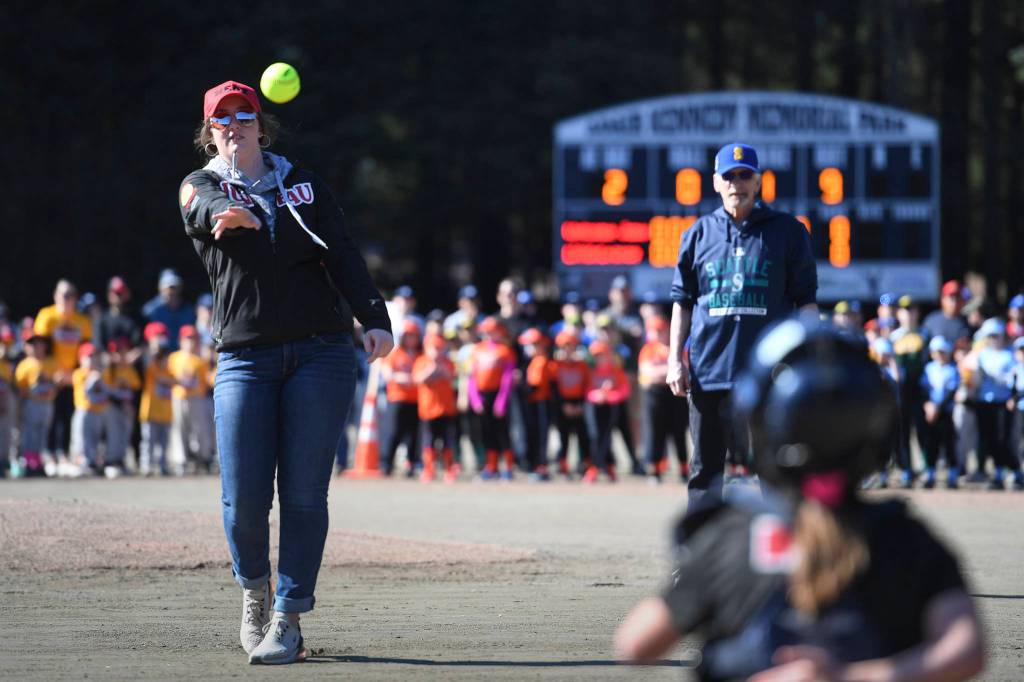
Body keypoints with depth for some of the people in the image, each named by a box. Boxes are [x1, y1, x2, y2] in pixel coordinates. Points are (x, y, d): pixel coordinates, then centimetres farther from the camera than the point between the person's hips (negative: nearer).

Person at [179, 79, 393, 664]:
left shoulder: (305, 185, 14)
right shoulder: (200, 188, 8)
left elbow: (344, 255, 3)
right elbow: (210, 208, -18)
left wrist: (375, 319, -13)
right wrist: (227, 214, -44)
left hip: (322, 353, 1)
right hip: (245, 358, -1)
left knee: (304, 493, -6)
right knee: (245, 497, -8)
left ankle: (288, 618, 0)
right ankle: (255, 589, 20)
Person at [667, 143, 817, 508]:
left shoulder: (787, 231, 7)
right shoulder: (699, 234, 13)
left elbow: (805, 300, 6)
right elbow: (682, 302, 15)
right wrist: (675, 358, 6)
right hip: (707, 370, 2)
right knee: (705, 465, 5)